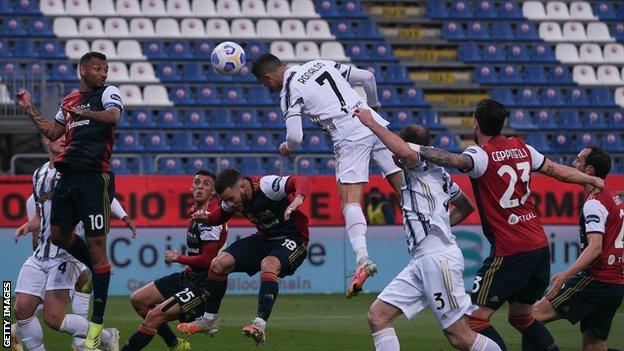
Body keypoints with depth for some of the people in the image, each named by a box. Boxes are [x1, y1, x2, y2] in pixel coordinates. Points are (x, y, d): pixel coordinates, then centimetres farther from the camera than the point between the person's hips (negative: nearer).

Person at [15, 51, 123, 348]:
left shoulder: (108, 92, 4)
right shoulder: (69, 101, 21)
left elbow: (113, 116, -17)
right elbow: (52, 132, 30)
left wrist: (82, 113, -25)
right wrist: (30, 110, 25)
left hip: (95, 176, -7)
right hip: (68, 176, 7)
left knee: (96, 246, -7)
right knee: (60, 235, 10)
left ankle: (97, 323, -6)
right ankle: (101, 271, 33)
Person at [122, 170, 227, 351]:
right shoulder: (195, 211, 9)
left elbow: (207, 259, -21)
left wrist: (178, 258, -9)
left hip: (203, 285, -10)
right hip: (190, 276, 10)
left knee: (154, 316, -20)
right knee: (137, 300, 13)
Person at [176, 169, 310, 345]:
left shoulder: (267, 186, -27)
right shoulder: (231, 197, -5)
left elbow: (302, 181, -36)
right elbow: (220, 217, 13)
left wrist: (298, 198, -58)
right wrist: (206, 217, -10)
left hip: (292, 238, -7)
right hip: (264, 239, 8)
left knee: (269, 265, -38)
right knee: (219, 263, -4)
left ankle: (260, 326, -41)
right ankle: (208, 321, 10)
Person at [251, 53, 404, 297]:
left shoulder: (289, 91, 1)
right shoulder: (321, 64, 19)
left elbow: (295, 136, -8)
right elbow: (367, 77, 24)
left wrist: (286, 147, 15)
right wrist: (373, 105, 41)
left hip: (350, 137, -6)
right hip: (376, 125, 6)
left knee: (350, 200, -9)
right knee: (406, 188, 7)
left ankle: (362, 258, -26)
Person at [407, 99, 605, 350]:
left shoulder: (482, 154, -10)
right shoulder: (520, 147, 11)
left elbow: (457, 161, -32)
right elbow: (556, 170, 24)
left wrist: (416, 149, -32)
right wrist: (592, 180, 38)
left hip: (510, 252, -8)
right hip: (540, 245, 8)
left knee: (475, 320, -6)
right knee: (521, 317, 23)